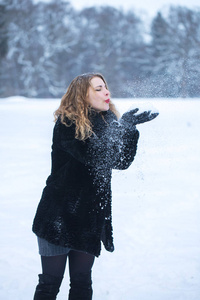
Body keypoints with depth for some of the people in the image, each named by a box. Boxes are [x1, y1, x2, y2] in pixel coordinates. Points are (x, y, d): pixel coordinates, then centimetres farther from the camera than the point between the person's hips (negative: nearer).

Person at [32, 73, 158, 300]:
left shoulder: (105, 124, 8)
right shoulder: (67, 124, -13)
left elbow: (122, 162, 1)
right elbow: (94, 155, -25)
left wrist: (129, 129, -11)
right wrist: (121, 126, -19)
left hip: (89, 217, 6)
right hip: (59, 216, -6)